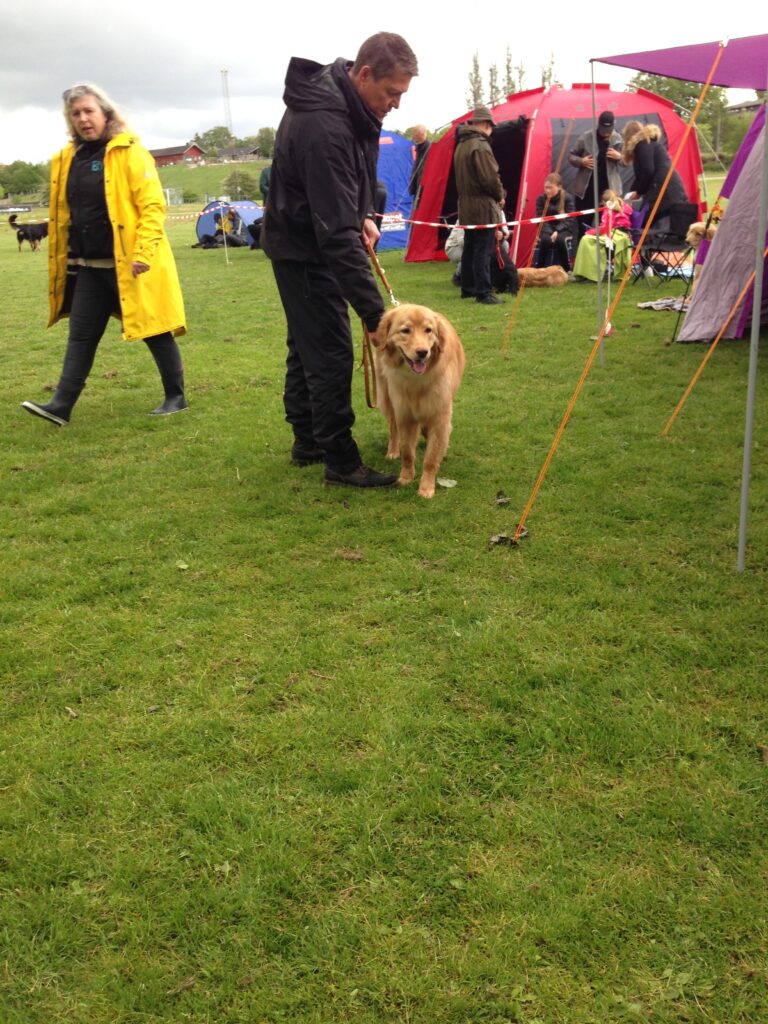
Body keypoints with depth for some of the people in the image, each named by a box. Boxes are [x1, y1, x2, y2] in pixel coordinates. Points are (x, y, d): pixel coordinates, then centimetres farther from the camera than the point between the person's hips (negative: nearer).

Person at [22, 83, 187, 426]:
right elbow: (62, 215, 18)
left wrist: (144, 251, -24)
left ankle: (176, 397, 17)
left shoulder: (129, 152, -7)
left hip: (129, 263, -6)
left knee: (154, 330, 4)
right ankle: (61, 404, 8)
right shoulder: (67, 159, 12)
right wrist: (61, 262, 14)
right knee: (81, 335, 6)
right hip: (88, 266, 6)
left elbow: (153, 205, -14)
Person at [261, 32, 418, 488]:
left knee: (307, 345, 16)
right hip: (304, 251, -10)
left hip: (310, 244, 10)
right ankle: (340, 460, 3)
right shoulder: (323, 126, -31)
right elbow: (337, 233, -35)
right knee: (330, 354, -7)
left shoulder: (350, 104, -2)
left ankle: (307, 442, 29)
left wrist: (364, 214, -1)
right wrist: (375, 314, -36)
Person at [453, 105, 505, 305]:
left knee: (469, 249, 15)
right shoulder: (480, 146, -15)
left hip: (466, 206, 9)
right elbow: (491, 178, -19)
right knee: (483, 251, -8)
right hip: (482, 207, -9)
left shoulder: (461, 145, 14)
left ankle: (467, 288, 22)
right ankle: (483, 293, -8)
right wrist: (499, 197, -2)